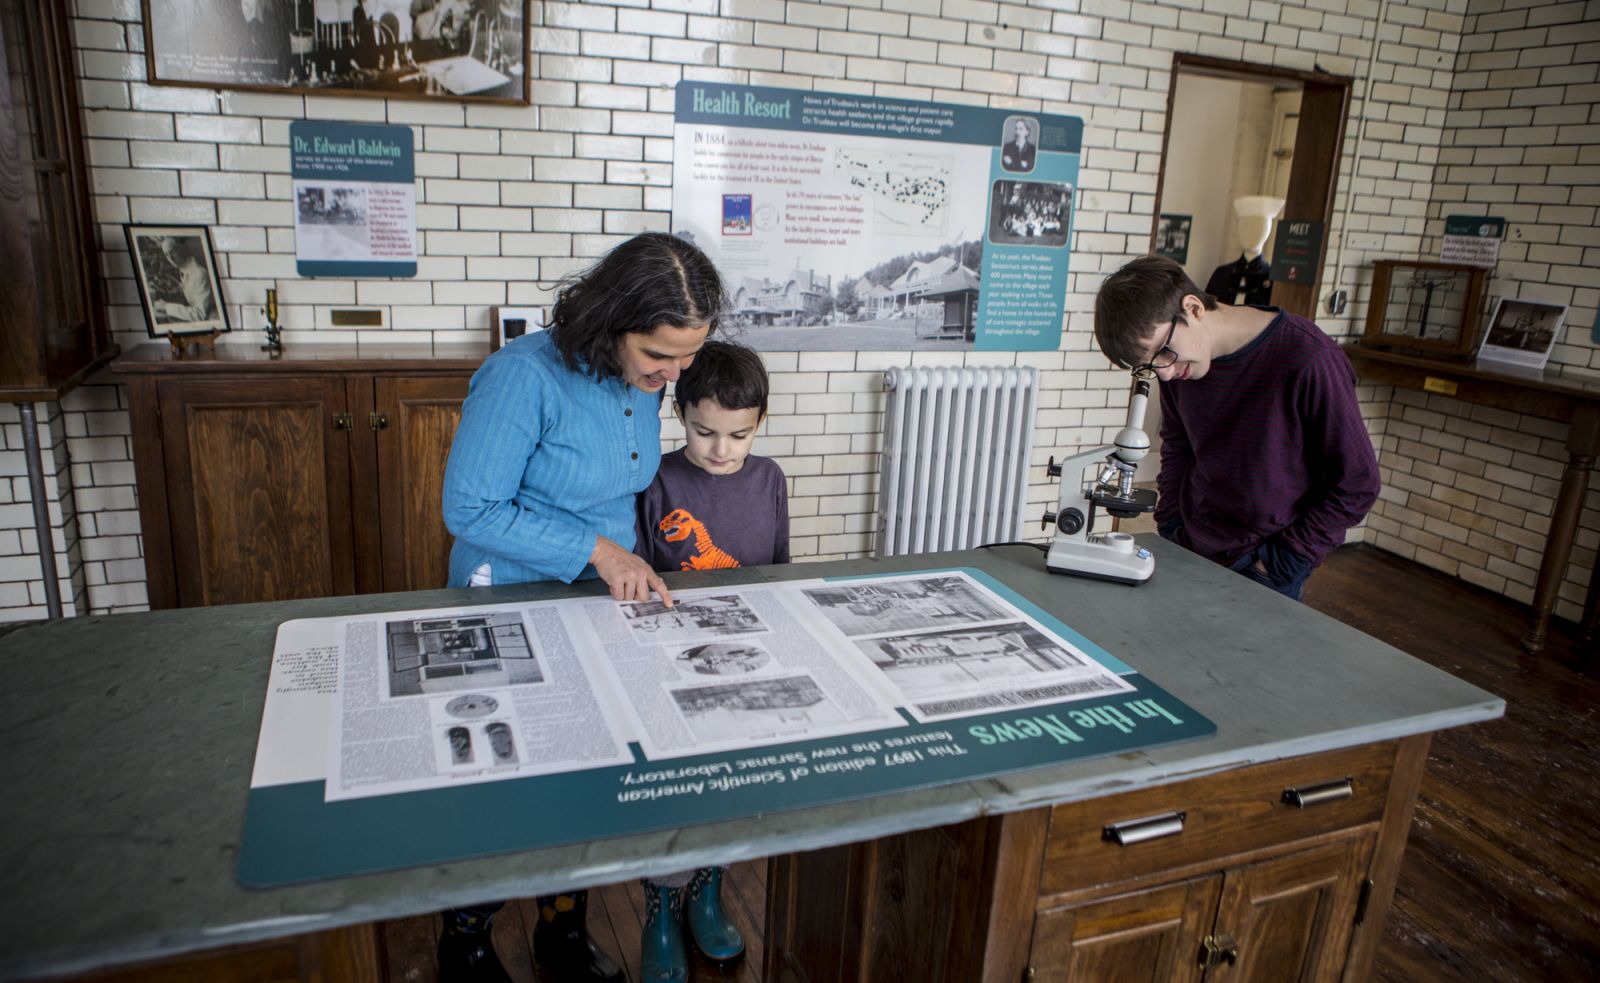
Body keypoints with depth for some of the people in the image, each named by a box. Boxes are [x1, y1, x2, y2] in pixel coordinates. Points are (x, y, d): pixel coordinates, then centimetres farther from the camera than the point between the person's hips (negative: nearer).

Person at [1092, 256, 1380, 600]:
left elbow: (1357, 483, -13)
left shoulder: (1306, 361, -21)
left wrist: (1286, 559, -12)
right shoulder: (1176, 364, -5)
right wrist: (1169, 527, 4)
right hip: (1186, 549, 4)